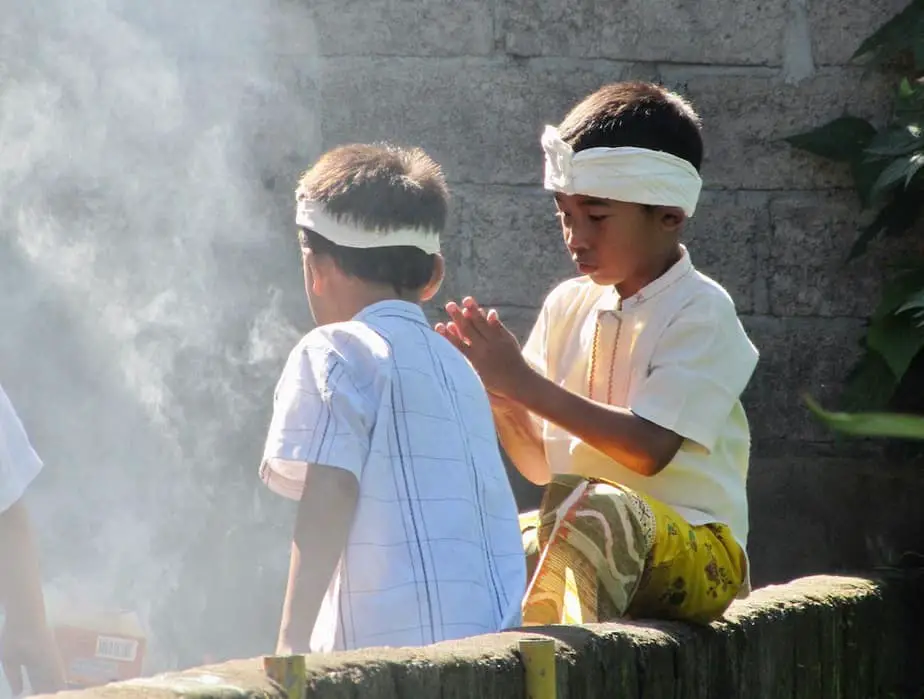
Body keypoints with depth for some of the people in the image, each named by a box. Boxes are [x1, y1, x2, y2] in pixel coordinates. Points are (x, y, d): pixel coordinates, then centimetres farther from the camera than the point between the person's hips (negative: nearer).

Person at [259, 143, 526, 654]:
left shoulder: (335, 352, -1)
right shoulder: (457, 366, 22)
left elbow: (328, 497, -10)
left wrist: (293, 637, -10)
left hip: (394, 636, -7)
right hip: (489, 632, 8)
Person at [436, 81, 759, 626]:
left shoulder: (701, 311, -7)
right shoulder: (569, 306, 11)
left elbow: (648, 448, -19)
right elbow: (541, 463, 13)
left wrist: (525, 383, -19)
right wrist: (496, 392, -7)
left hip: (694, 552, -7)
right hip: (583, 544, 7)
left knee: (588, 507, -36)